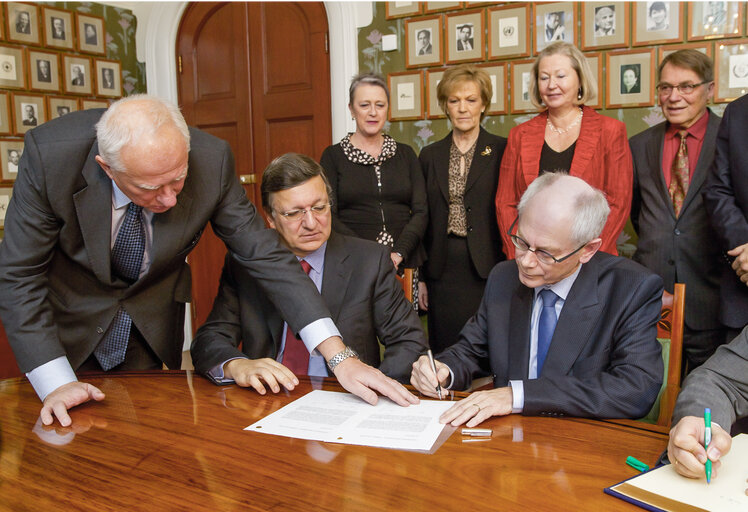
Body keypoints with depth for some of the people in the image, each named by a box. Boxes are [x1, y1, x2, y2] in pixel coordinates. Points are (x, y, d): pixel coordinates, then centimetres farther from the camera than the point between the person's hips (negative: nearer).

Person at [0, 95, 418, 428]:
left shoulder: (212, 161, -28)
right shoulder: (51, 154, -29)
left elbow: (265, 255, -23)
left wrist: (340, 356, -30)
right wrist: (56, 384, -25)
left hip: (151, 326, 1)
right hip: (68, 324, 0)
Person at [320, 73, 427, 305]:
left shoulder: (405, 154, 12)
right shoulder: (333, 156, 5)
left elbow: (421, 211, 5)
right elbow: (329, 215, -4)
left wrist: (397, 254, -11)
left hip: (404, 264, 2)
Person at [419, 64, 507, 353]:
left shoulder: (502, 151, 1)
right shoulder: (430, 155, 11)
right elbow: (422, 218, 12)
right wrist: (421, 277, 9)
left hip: (487, 270, -3)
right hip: (442, 272, 3)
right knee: (445, 356, 7)